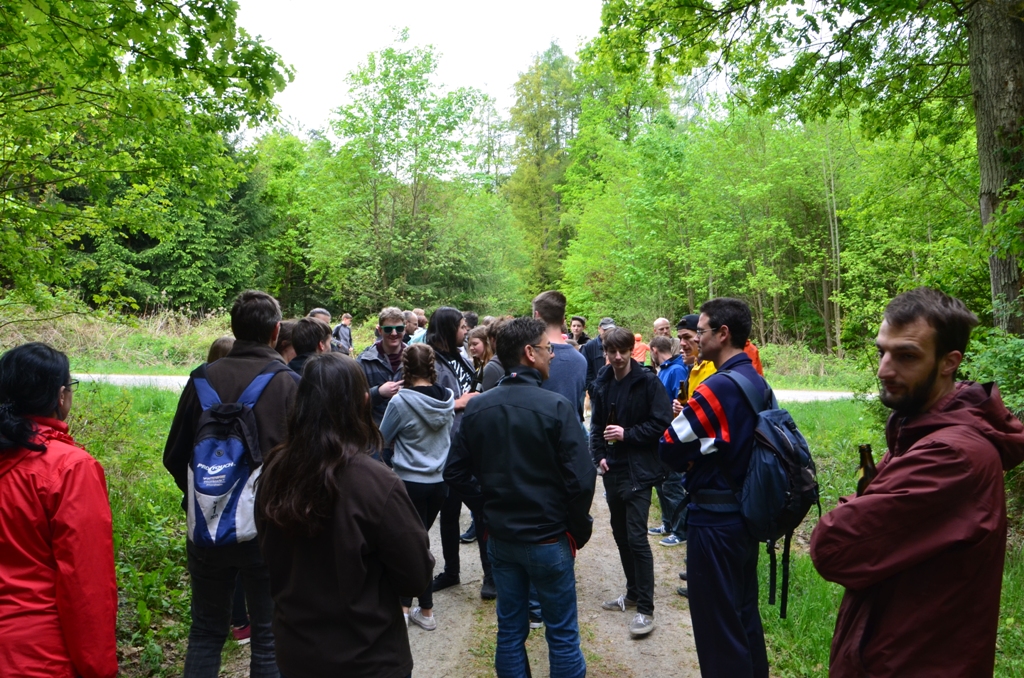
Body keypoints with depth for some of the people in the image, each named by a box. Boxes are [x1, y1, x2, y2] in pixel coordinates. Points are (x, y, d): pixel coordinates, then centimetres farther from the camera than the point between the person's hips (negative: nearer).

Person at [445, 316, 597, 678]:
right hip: (548, 539, -4)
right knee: (562, 634, 11)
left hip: (500, 537, 5)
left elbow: (455, 472, 1)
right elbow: (580, 479, -19)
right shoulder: (556, 406, -18)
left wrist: (489, 507, 10)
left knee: (510, 629, 17)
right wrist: (580, 529, -3)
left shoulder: (477, 407, -3)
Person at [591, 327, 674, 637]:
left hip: (638, 470, -6)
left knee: (636, 537, -8)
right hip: (612, 470, 7)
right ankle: (633, 592, 31)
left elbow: (662, 423, -13)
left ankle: (646, 608, 1)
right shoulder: (602, 384, 8)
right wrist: (599, 455, 2)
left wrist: (628, 434, -18)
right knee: (620, 533, 15)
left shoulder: (648, 381, -10)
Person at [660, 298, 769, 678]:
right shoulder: (757, 382, 5)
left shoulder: (717, 387, -22)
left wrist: (689, 457, 0)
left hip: (715, 518, -9)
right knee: (744, 610, 22)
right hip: (747, 512, 9)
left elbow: (670, 449, -19)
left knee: (716, 621, 4)